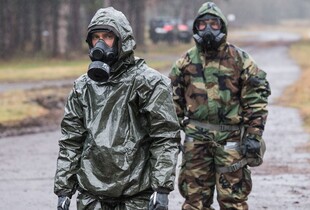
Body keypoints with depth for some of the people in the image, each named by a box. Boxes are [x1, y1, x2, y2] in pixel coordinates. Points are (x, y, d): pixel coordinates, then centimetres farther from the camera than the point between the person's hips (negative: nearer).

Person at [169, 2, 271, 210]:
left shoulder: (239, 59, -1)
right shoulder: (186, 62, 7)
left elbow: (256, 99, -3)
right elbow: (174, 99, 13)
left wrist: (254, 135, -9)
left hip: (230, 138, -3)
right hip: (196, 138, 3)